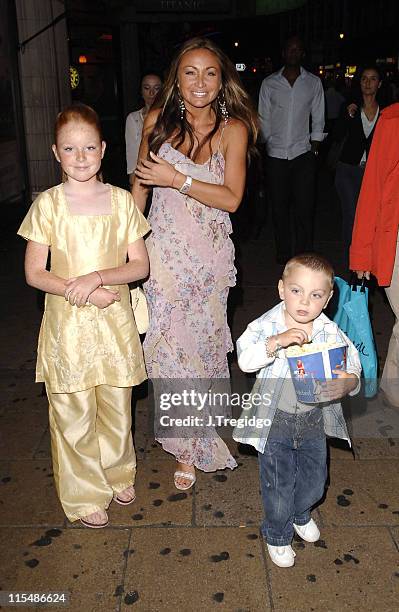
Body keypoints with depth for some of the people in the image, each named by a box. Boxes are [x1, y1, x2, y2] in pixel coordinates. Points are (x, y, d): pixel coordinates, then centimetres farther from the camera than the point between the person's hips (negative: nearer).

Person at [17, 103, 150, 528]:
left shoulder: (121, 200, -1)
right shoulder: (47, 205, -6)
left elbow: (140, 265, -2)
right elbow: (34, 274, -6)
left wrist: (98, 277, -19)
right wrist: (78, 292, -20)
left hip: (115, 322, 2)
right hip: (67, 324, -1)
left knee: (116, 408, 16)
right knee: (74, 417, 8)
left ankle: (117, 474, 42)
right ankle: (84, 496, 30)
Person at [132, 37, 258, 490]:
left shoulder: (232, 128, -4)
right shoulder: (158, 120, 1)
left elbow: (232, 198, -10)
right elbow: (141, 181, 11)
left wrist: (177, 180, -19)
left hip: (209, 253, -1)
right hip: (162, 250, 1)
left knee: (200, 342, 7)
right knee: (166, 344, 1)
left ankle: (191, 448, 32)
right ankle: (189, 443, 23)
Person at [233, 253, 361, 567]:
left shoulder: (331, 332, -10)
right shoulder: (267, 325, -16)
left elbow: (353, 368, -8)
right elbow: (245, 360, -28)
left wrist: (348, 383, -31)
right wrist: (276, 342, -42)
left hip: (315, 418, 3)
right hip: (275, 420, -3)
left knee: (314, 477, 21)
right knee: (278, 482, 11)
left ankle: (301, 514, 55)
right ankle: (278, 535, 39)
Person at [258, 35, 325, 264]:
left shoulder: (314, 82, 8)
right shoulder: (269, 83, 7)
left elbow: (318, 119, 9)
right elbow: (264, 119, 9)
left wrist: (314, 148, 2)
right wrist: (270, 143, 3)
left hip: (303, 153, 0)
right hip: (276, 154, 1)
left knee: (304, 209, -4)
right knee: (279, 207, 5)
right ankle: (283, 254, 18)